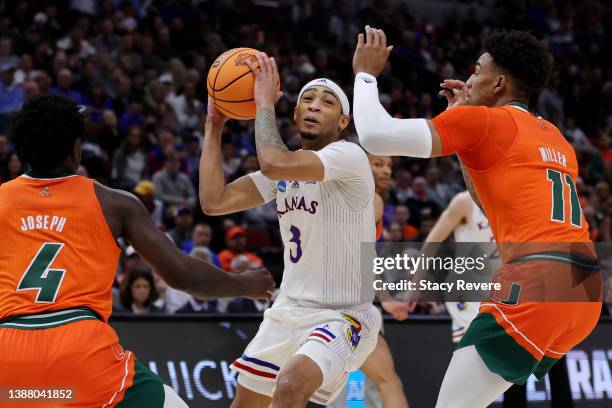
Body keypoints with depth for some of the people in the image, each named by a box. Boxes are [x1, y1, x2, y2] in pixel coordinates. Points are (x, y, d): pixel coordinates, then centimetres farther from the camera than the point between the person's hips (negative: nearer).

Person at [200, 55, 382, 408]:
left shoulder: (349, 156, -17)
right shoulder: (287, 167, 7)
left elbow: (273, 163, -34)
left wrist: (265, 102, -19)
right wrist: (214, 125, 0)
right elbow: (214, 202, 0)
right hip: (290, 310, 9)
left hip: (343, 316, -9)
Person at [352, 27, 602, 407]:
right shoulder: (554, 137, 24)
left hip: (537, 284, -9)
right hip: (586, 291, 9)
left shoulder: (482, 121, 1)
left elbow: (376, 136, -7)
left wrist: (365, 74, 11)